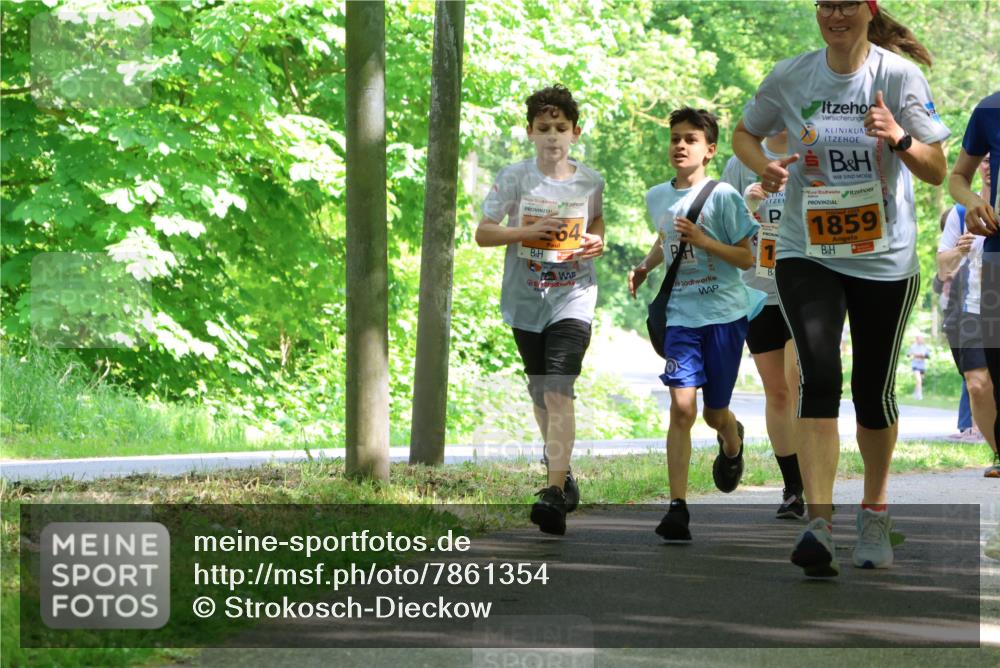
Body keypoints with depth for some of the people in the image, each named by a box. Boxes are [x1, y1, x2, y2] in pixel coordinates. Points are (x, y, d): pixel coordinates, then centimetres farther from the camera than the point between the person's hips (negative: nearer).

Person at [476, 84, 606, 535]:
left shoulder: (590, 182, 2)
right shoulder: (514, 178, -2)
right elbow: (482, 233, -2)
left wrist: (597, 241, -1)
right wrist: (529, 231, -16)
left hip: (573, 299, -2)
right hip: (526, 300, 2)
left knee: (558, 391, -17)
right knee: (539, 391, 16)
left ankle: (555, 492, -25)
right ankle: (560, 465, 39)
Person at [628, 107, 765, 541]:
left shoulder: (722, 196, -6)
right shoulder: (657, 197, 9)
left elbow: (748, 258, -7)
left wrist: (703, 241, -19)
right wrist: (645, 267, 12)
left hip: (725, 313, -2)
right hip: (680, 314, 2)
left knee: (714, 413, 8)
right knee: (681, 406, -14)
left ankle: (732, 441, 48)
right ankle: (677, 508, -16)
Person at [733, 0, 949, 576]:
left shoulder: (899, 75, -7)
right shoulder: (790, 77, -2)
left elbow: (938, 172, -7)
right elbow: (745, 132, 15)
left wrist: (899, 139, -27)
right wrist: (764, 166, -6)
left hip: (885, 257, 0)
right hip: (806, 253, 0)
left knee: (874, 390, 9)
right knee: (819, 377, -18)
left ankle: (875, 512, 33)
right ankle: (819, 525, -25)